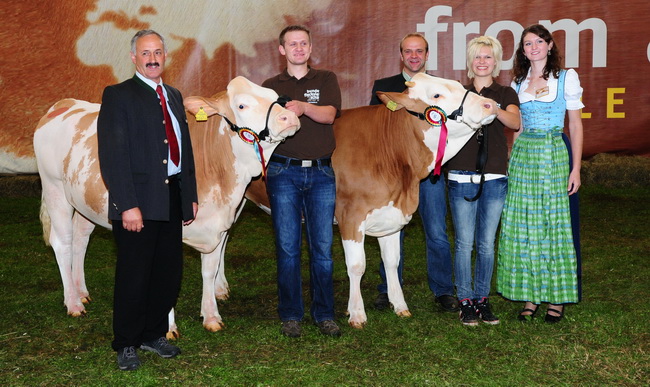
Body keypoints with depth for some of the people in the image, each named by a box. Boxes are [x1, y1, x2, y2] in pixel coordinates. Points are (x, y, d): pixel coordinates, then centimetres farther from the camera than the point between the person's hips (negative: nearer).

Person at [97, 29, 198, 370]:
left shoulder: (174, 96, 16)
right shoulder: (118, 96, -5)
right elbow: (112, 155, -13)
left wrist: (191, 195, 14)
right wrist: (127, 205, -19)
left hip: (172, 200, 7)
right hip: (138, 202, -6)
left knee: (169, 274, 12)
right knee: (134, 276, 3)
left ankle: (153, 334, 29)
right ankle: (126, 345, 18)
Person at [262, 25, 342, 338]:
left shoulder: (326, 80, 10)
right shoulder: (271, 86, 12)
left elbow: (329, 114, -8)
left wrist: (303, 107, -26)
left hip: (321, 173, 0)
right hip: (283, 171, 0)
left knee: (323, 246, 2)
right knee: (288, 247, 1)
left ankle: (324, 314, 13)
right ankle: (290, 315, 11)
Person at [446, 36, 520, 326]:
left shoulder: (505, 94, 7)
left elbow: (515, 122, -12)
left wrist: (494, 109, -32)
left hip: (495, 178, 0)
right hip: (461, 177, 0)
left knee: (487, 244, 6)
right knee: (464, 243, 0)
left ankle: (482, 300, 18)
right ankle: (465, 302, 11)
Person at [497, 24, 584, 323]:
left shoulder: (566, 78, 2)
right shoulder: (518, 82, 12)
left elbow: (576, 125, 0)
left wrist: (576, 168, -7)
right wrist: (511, 162, 7)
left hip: (556, 155, -3)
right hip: (523, 156, 3)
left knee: (557, 223, 0)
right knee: (524, 227, 2)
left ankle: (557, 296, 8)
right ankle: (529, 295, 11)